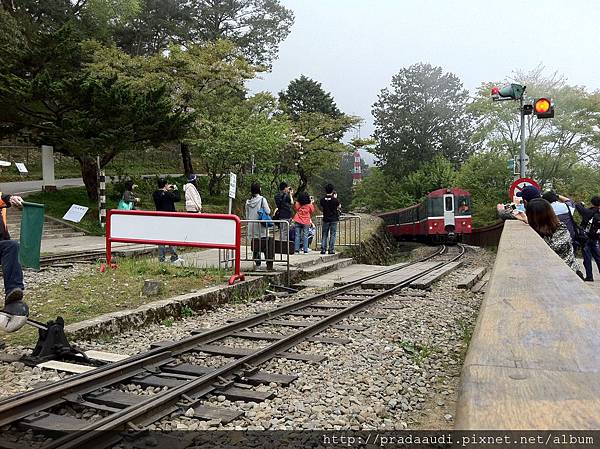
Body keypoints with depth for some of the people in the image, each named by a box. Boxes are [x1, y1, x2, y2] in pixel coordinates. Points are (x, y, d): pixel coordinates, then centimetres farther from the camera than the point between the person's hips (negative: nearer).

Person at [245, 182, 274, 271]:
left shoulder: (248, 201, 6)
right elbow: (268, 212, -11)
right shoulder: (262, 199, -9)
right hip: (261, 227, -4)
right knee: (266, 246, 3)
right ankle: (269, 265, 2)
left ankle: (257, 265, 8)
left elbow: (247, 215, 12)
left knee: (255, 247, 8)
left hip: (252, 228, 4)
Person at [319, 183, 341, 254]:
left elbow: (321, 209, 8)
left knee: (324, 234, 8)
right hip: (334, 219, -2)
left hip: (325, 219, 2)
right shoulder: (335, 200, -11)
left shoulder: (322, 200, -2)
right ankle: (331, 250, 0)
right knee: (332, 235, 3)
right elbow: (339, 207, 7)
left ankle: (323, 249, 4)